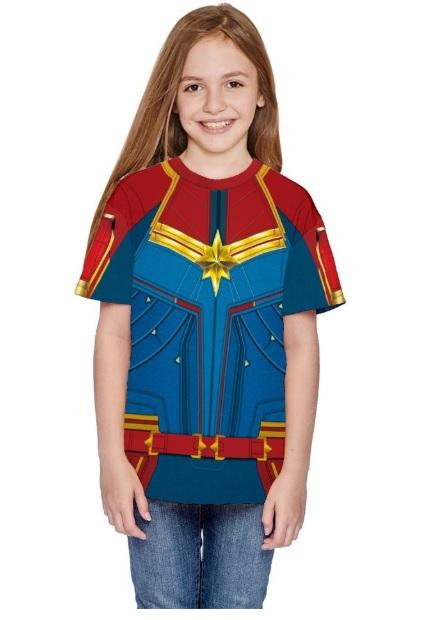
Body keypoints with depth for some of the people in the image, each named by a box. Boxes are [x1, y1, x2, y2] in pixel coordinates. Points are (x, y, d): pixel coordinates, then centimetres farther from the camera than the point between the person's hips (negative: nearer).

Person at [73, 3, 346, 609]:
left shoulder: (292, 208, -2)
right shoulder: (136, 197, -4)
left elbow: (302, 346, -1)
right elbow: (113, 333, -2)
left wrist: (295, 471, -2)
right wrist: (112, 459, -4)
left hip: (254, 470, 1)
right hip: (155, 463, 0)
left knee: (240, 605, 14)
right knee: (162, 605, 13)